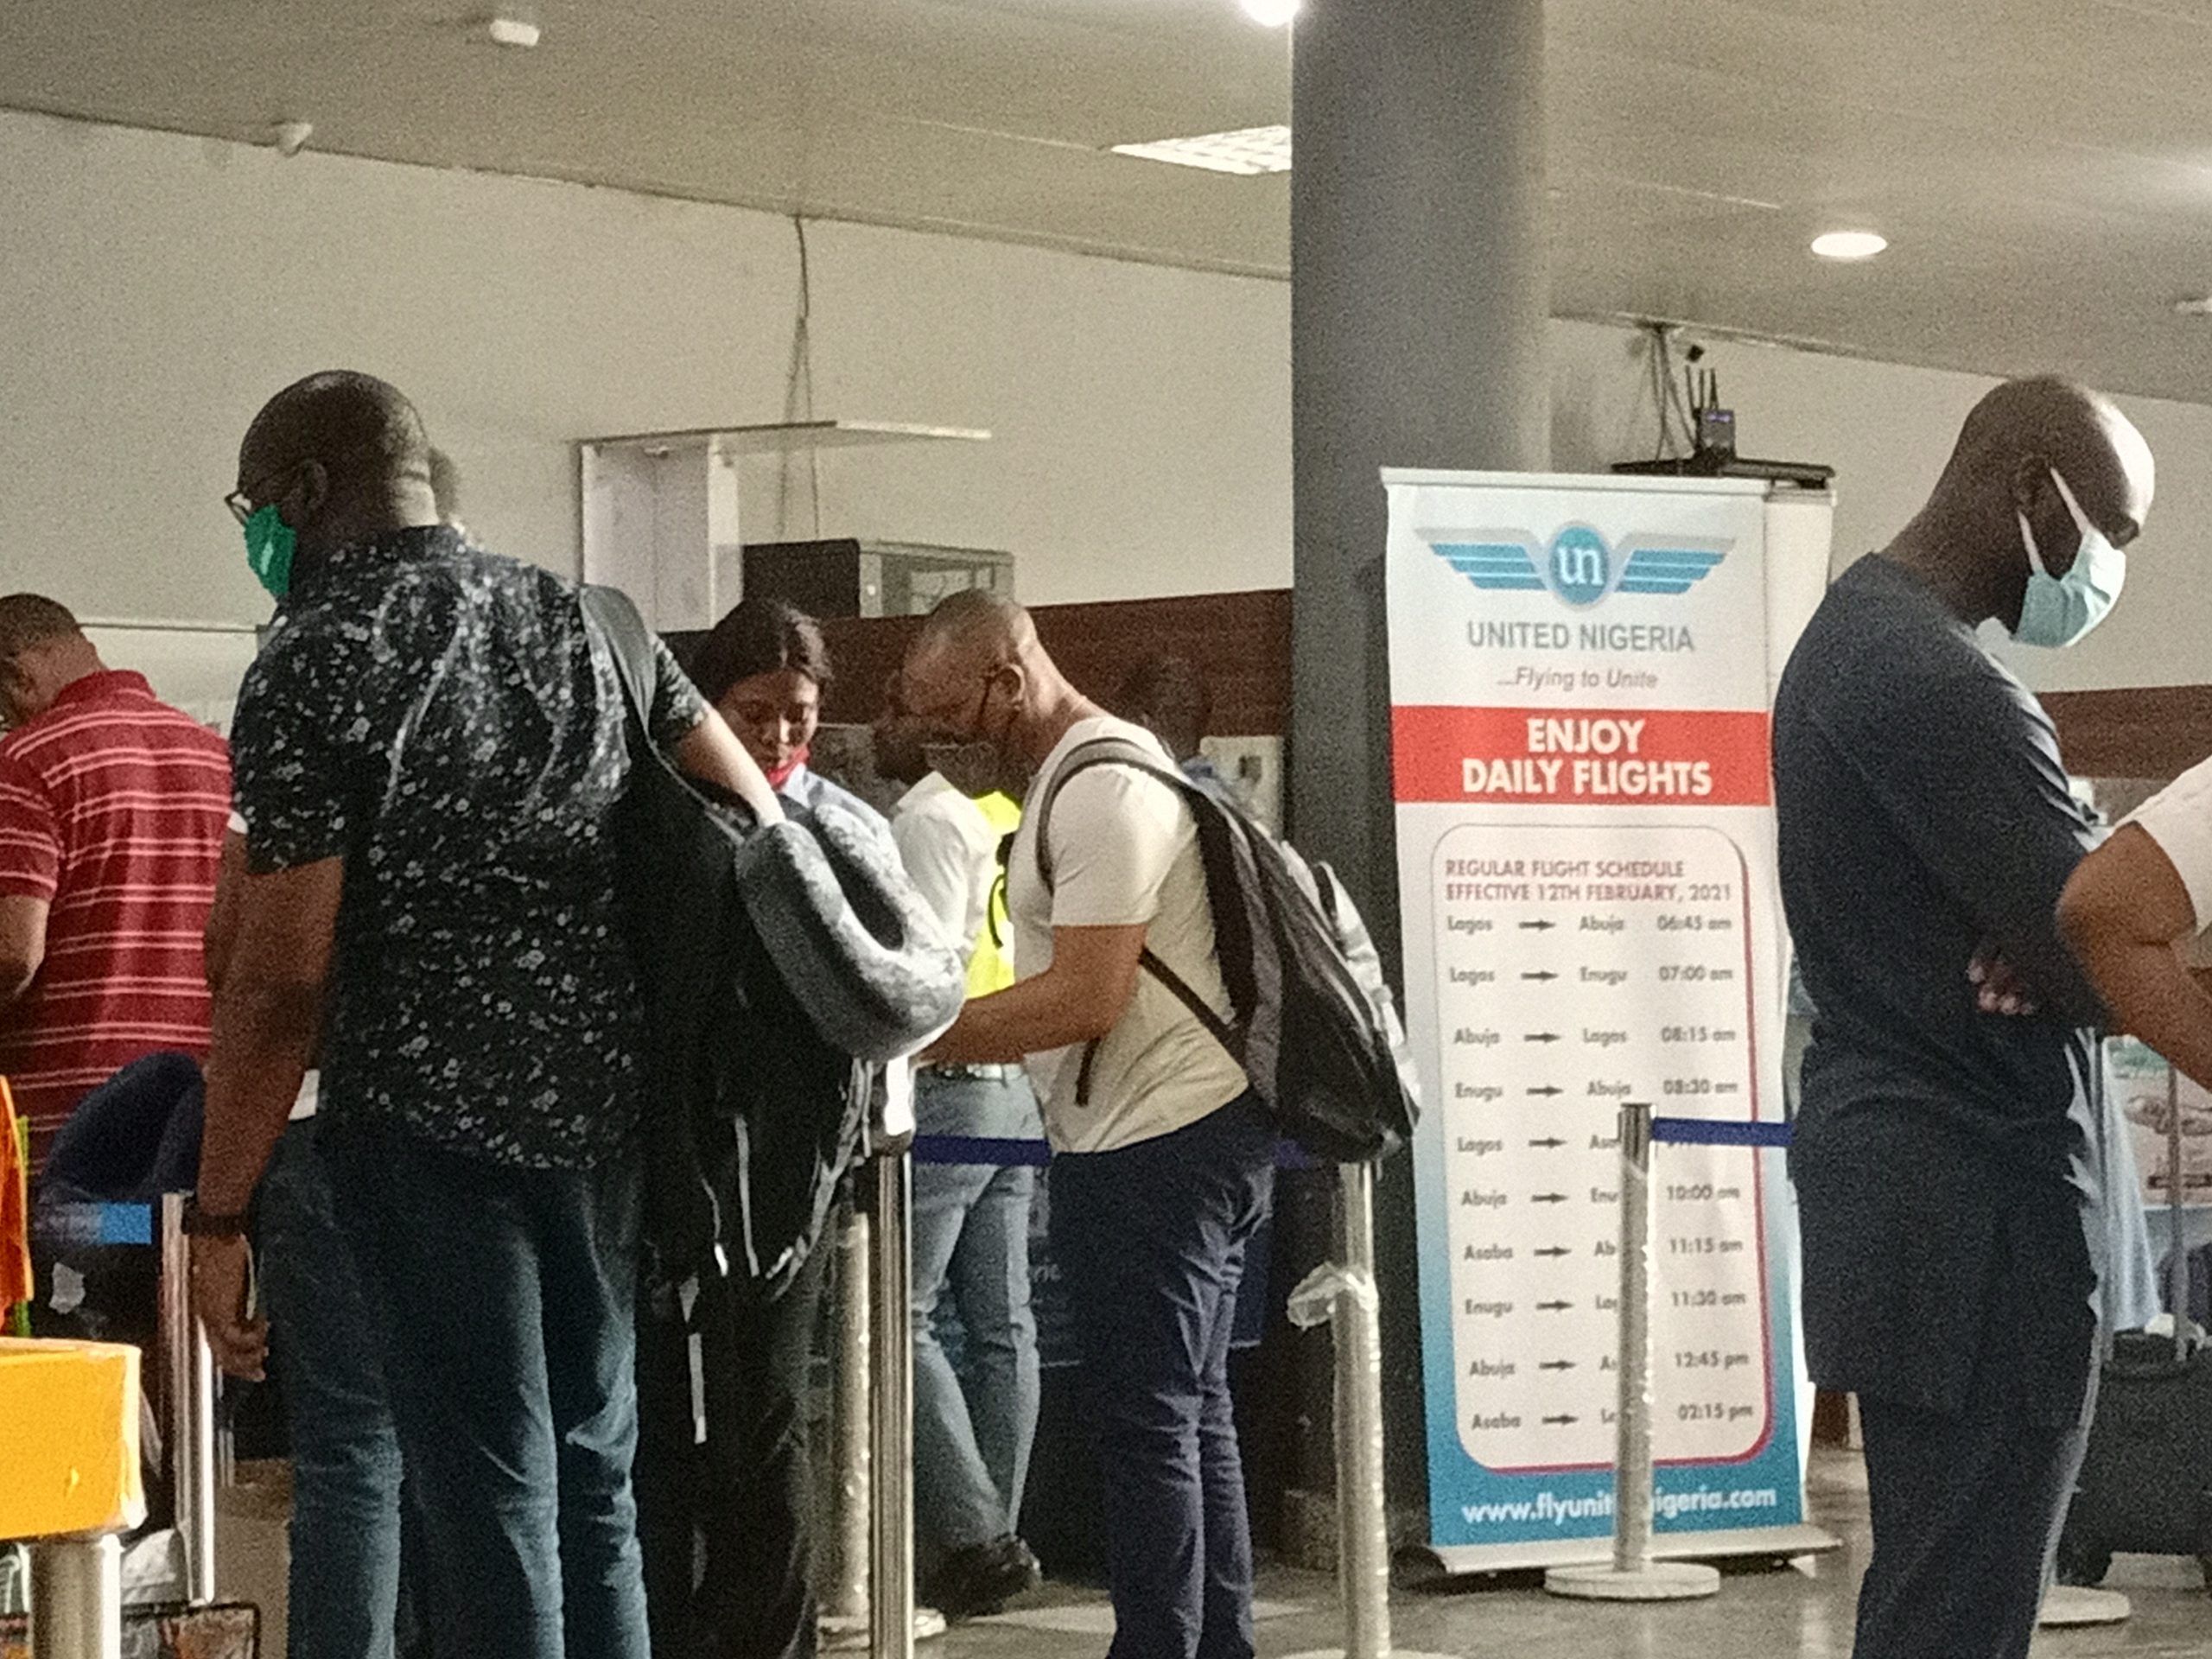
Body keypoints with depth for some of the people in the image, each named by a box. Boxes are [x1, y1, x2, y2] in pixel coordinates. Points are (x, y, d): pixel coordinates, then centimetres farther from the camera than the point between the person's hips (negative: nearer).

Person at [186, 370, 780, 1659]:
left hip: (431, 1122, -6)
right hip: (607, 1104, 6)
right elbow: (754, 817, 13)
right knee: (593, 1470, 13)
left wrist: (219, 1215, -8)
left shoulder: (315, 666, -8)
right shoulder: (579, 618, 12)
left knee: (490, 1498, -3)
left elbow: (284, 975, -13)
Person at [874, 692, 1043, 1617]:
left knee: (897, 1315, -7)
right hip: (1018, 1087, 9)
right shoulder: (1005, 817, 14)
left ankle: (974, 1538, -13)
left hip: (945, 1086, -9)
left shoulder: (930, 821, -9)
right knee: (999, 1323, 7)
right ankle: (995, 1539, 9)